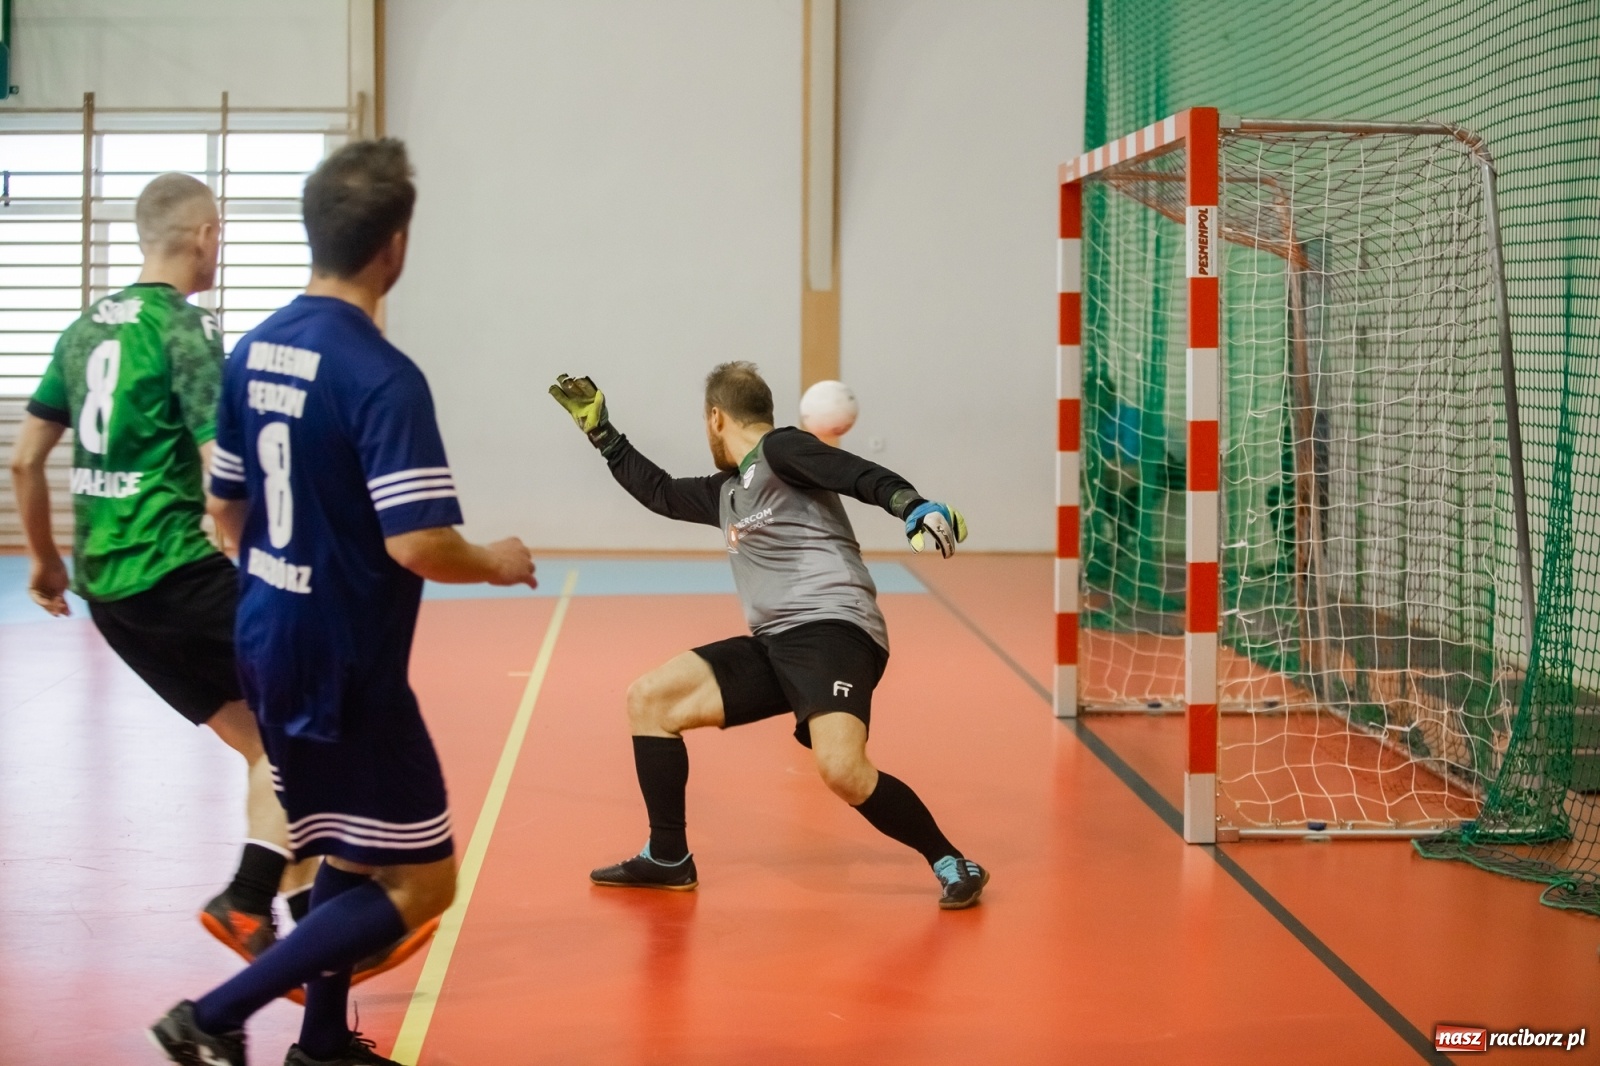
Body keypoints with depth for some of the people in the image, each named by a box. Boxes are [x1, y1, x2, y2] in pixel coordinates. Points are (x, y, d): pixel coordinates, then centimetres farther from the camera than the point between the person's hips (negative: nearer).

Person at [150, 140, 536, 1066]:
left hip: (270, 644, 9)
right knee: (420, 882, 1)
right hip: (345, 665, -9)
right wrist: (497, 564, -6)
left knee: (350, 853, 24)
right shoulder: (382, 376, -21)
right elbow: (416, 545, -26)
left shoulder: (254, 351, 4)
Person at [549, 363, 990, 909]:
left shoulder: (781, 449, -2)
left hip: (832, 629, -9)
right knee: (649, 699, 5)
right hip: (774, 644, 9)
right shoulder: (726, 491, 23)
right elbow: (660, 492, 39)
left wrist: (916, 508, -34)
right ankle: (668, 858, 13)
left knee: (842, 769, -29)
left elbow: (867, 477, -16)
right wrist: (600, 430, 41)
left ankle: (953, 864, -10)